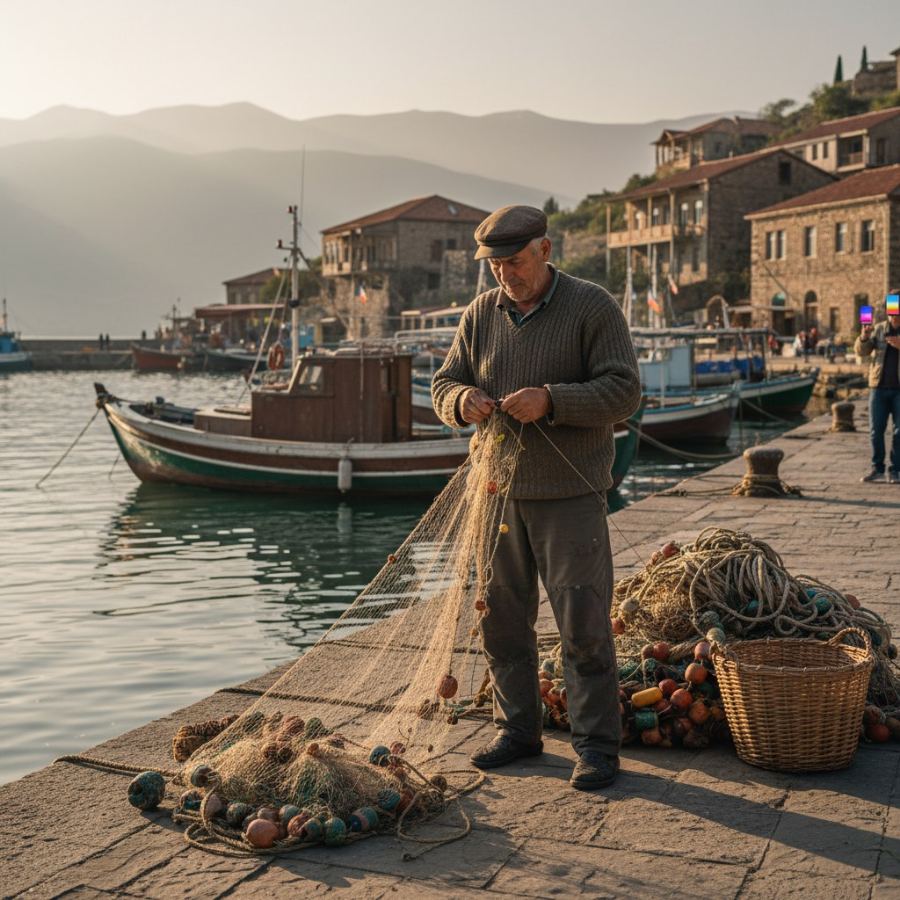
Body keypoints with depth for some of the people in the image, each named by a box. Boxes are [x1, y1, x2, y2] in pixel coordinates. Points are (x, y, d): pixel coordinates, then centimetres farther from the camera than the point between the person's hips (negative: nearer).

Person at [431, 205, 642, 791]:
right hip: (499, 489, 5)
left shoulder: (592, 307, -5)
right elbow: (444, 384, 13)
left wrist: (550, 400, -24)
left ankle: (598, 745, 7)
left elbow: (624, 391, -11)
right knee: (502, 618, 11)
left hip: (570, 494, -5)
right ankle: (519, 730, 26)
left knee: (583, 623, -4)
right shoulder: (481, 314, 9)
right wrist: (463, 400, -11)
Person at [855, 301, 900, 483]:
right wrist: (864, 337, -15)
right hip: (879, 387, 2)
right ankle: (877, 468, 11)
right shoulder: (879, 329, 10)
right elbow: (861, 352, 5)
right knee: (876, 430, 3)